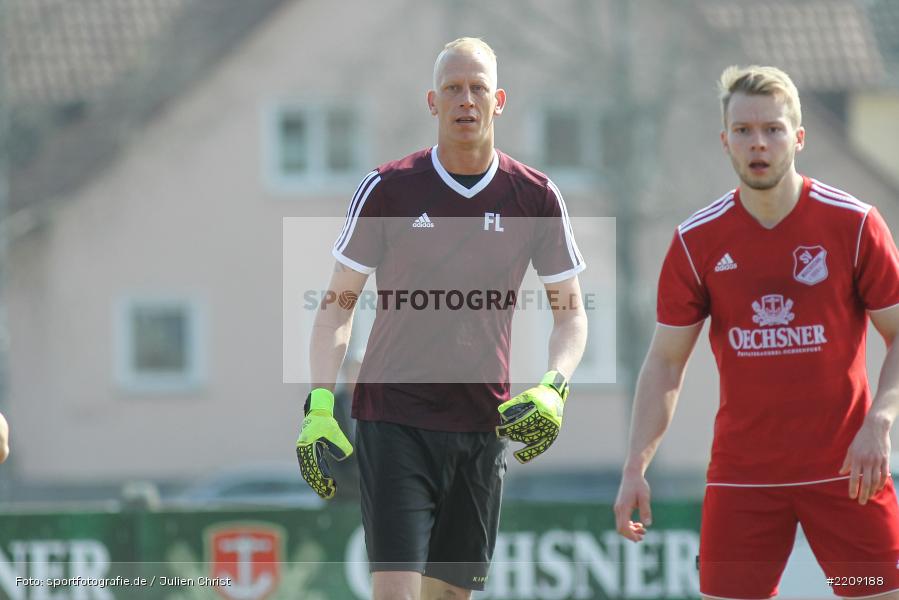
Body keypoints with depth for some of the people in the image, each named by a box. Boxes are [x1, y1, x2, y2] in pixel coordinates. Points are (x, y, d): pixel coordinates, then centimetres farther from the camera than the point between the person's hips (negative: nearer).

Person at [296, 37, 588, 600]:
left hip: (484, 425, 3)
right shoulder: (387, 189, -2)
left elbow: (570, 311, 11)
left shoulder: (536, 197, 3)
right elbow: (338, 305, 5)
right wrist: (319, 404, -6)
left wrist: (553, 389, -8)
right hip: (394, 419, -2)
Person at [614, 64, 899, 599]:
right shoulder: (697, 241, 1)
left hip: (846, 470, -1)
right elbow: (666, 360, 5)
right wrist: (637, 465, -5)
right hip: (741, 471, 1)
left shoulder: (854, 224, -4)